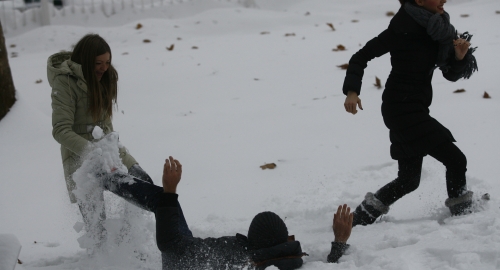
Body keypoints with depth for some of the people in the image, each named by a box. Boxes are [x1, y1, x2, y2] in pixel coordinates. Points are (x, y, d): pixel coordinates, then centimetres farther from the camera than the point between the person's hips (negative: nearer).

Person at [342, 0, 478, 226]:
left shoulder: (438, 29, 8)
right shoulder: (405, 27, -15)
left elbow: (451, 74, 10)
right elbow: (362, 56, -13)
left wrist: (460, 56, -10)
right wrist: (352, 91, -23)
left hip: (416, 108, 9)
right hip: (402, 108, -9)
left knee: (409, 178, 12)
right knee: (455, 160, -8)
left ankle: (363, 215, 22)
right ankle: (462, 215, 6)